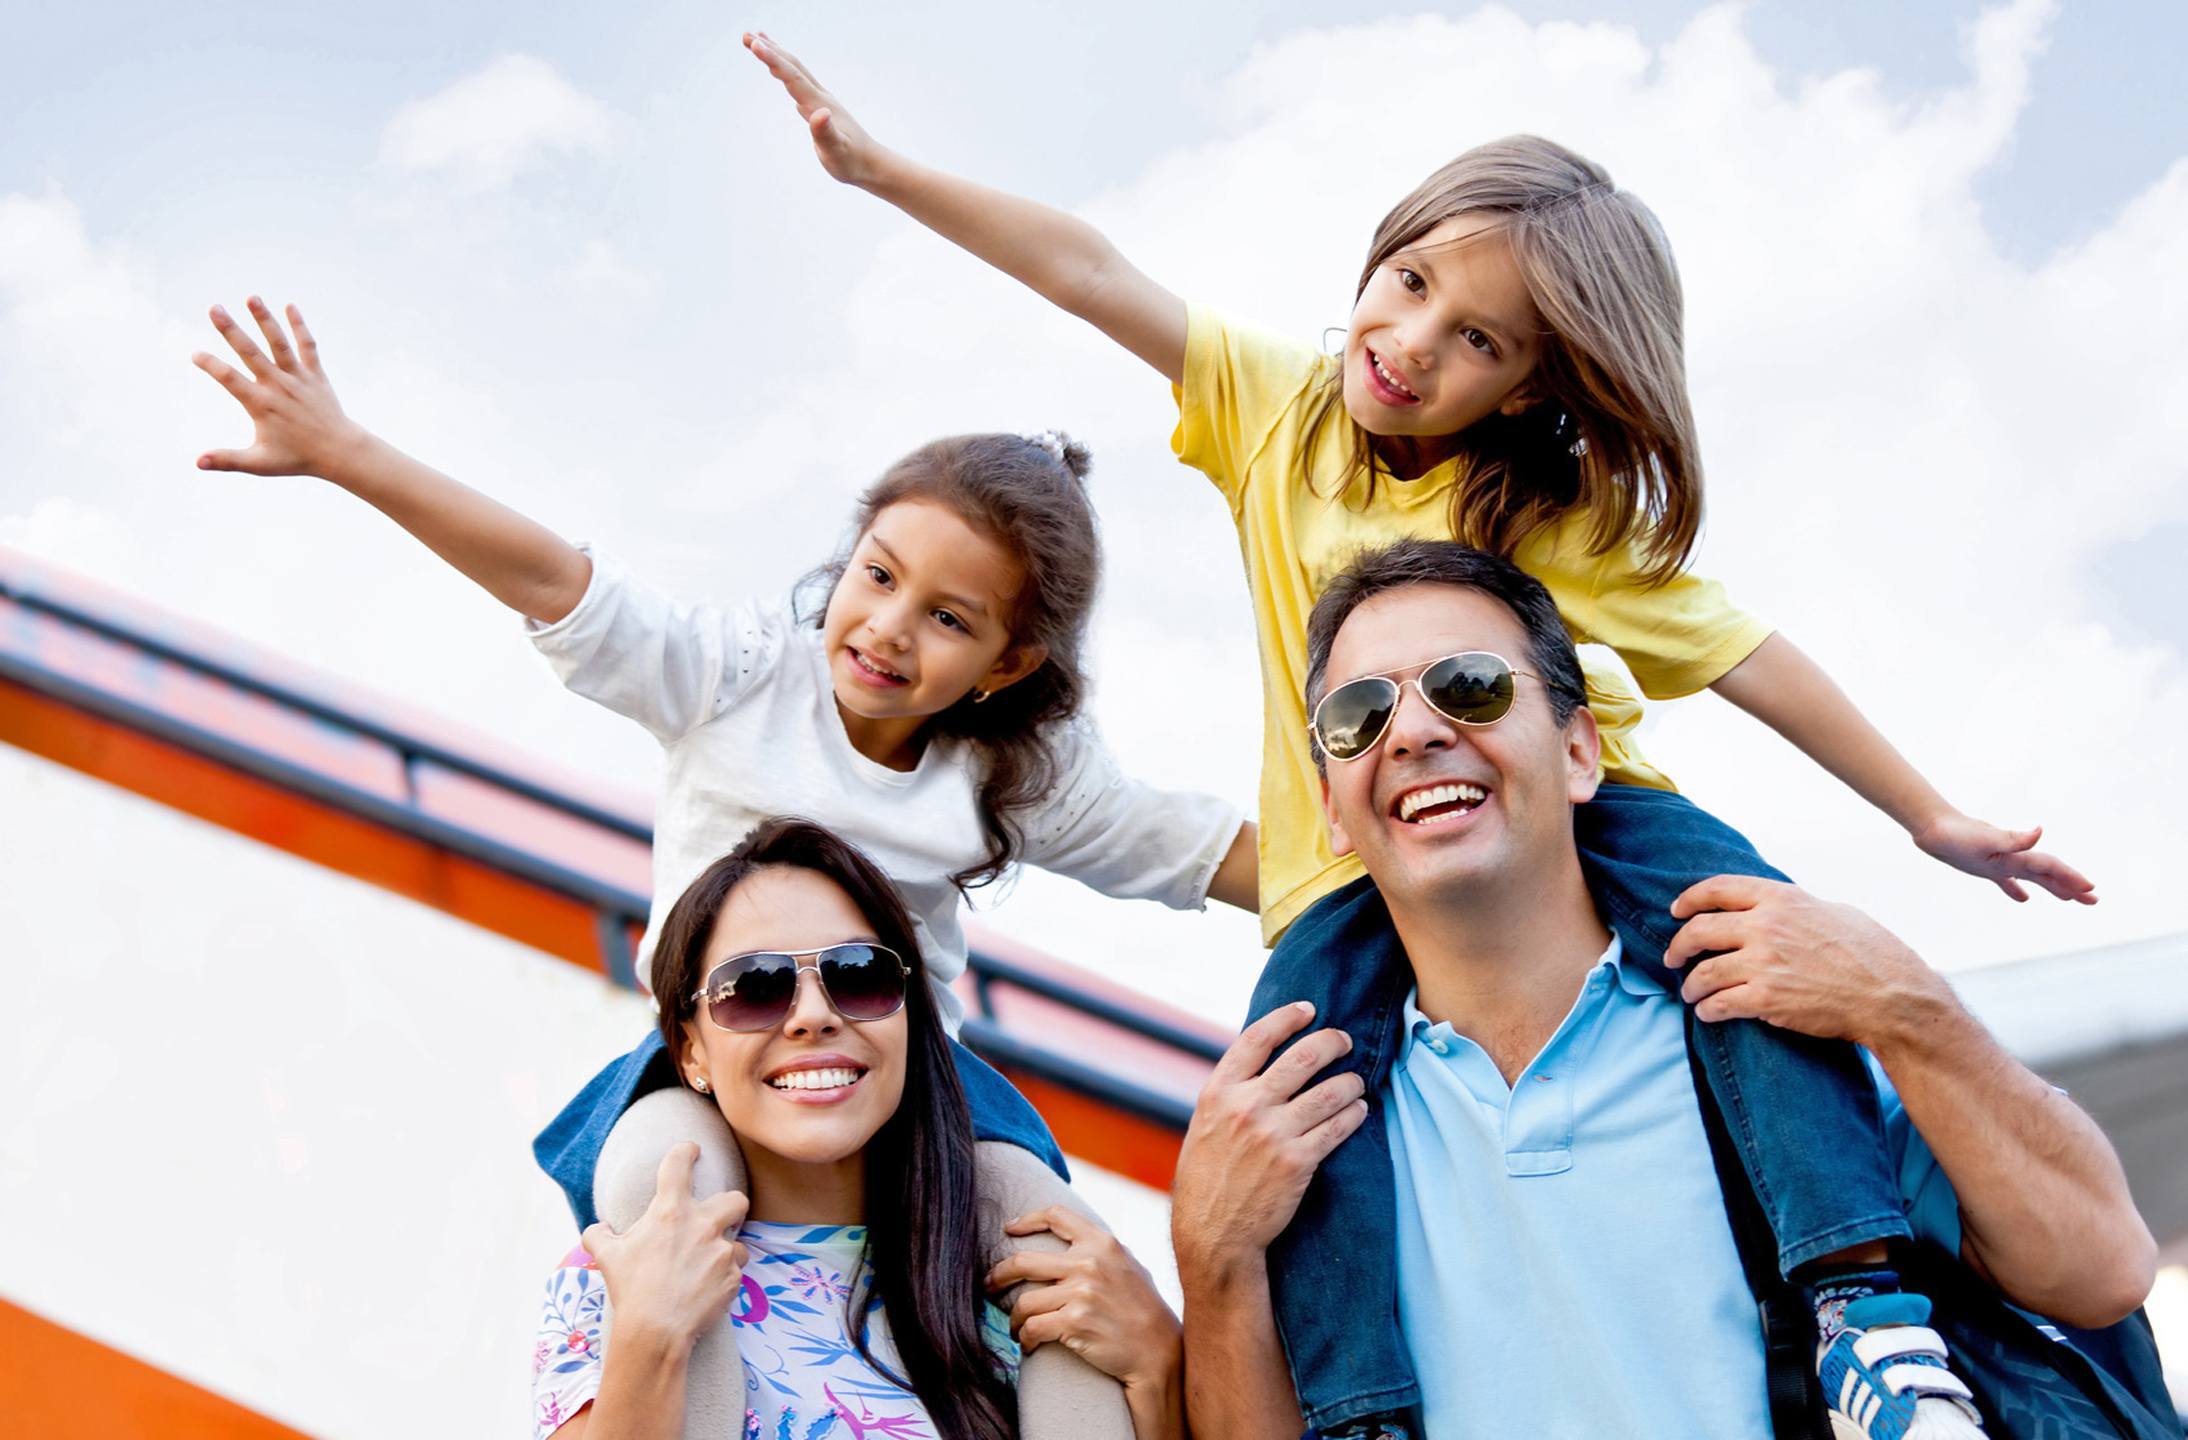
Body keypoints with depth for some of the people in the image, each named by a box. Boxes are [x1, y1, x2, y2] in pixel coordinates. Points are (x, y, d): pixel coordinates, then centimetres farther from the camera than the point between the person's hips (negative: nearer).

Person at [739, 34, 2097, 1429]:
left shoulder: (1561, 519, -9)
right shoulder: (1281, 404, -2)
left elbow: (1741, 652, -6)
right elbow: (1089, 269, -6)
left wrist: (1933, 815, -3)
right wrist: (880, 163, -10)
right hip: (1347, 861, 2)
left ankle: (1857, 1292, -34)